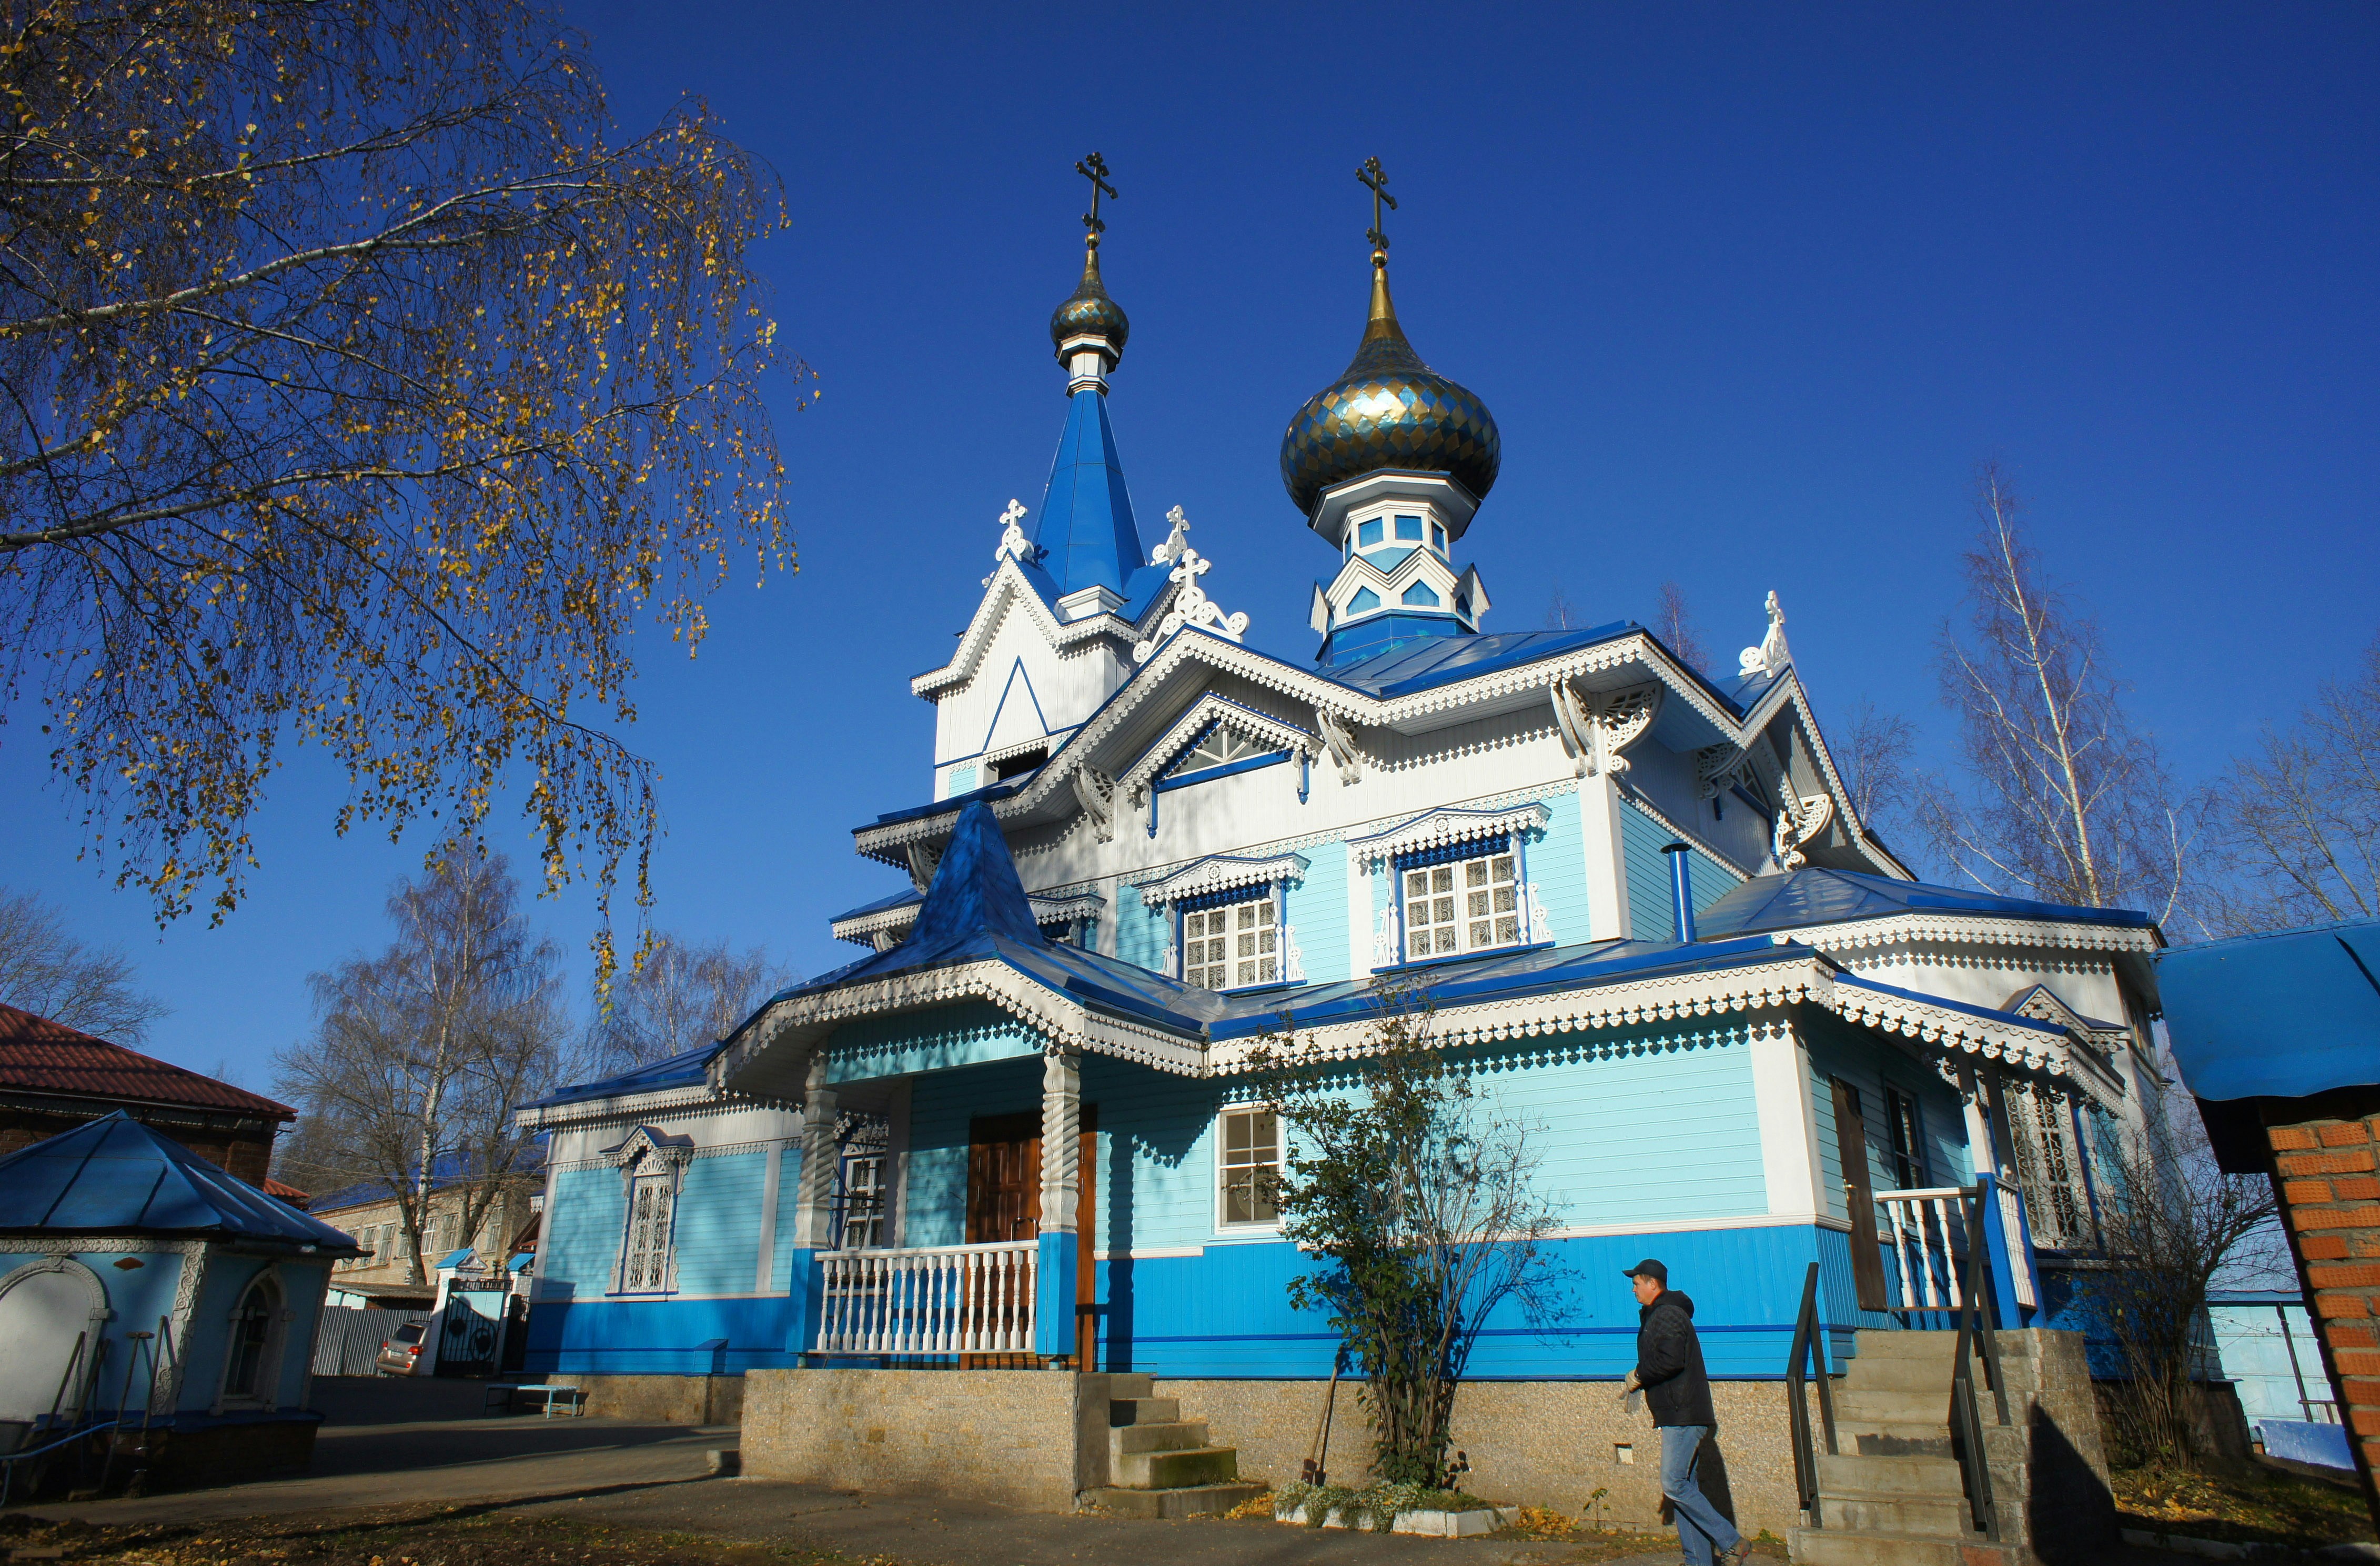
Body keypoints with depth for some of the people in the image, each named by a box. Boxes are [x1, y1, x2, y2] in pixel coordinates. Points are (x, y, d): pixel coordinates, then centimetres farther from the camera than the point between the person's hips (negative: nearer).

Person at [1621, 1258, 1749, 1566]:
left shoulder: (1668, 1315, -12)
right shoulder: (1657, 1315, 21)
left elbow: (1670, 1360, -23)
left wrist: (1637, 1377, -11)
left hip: (1683, 1415, -11)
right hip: (1679, 1416, 11)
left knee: (1674, 1485, -13)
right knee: (1682, 1487, 8)